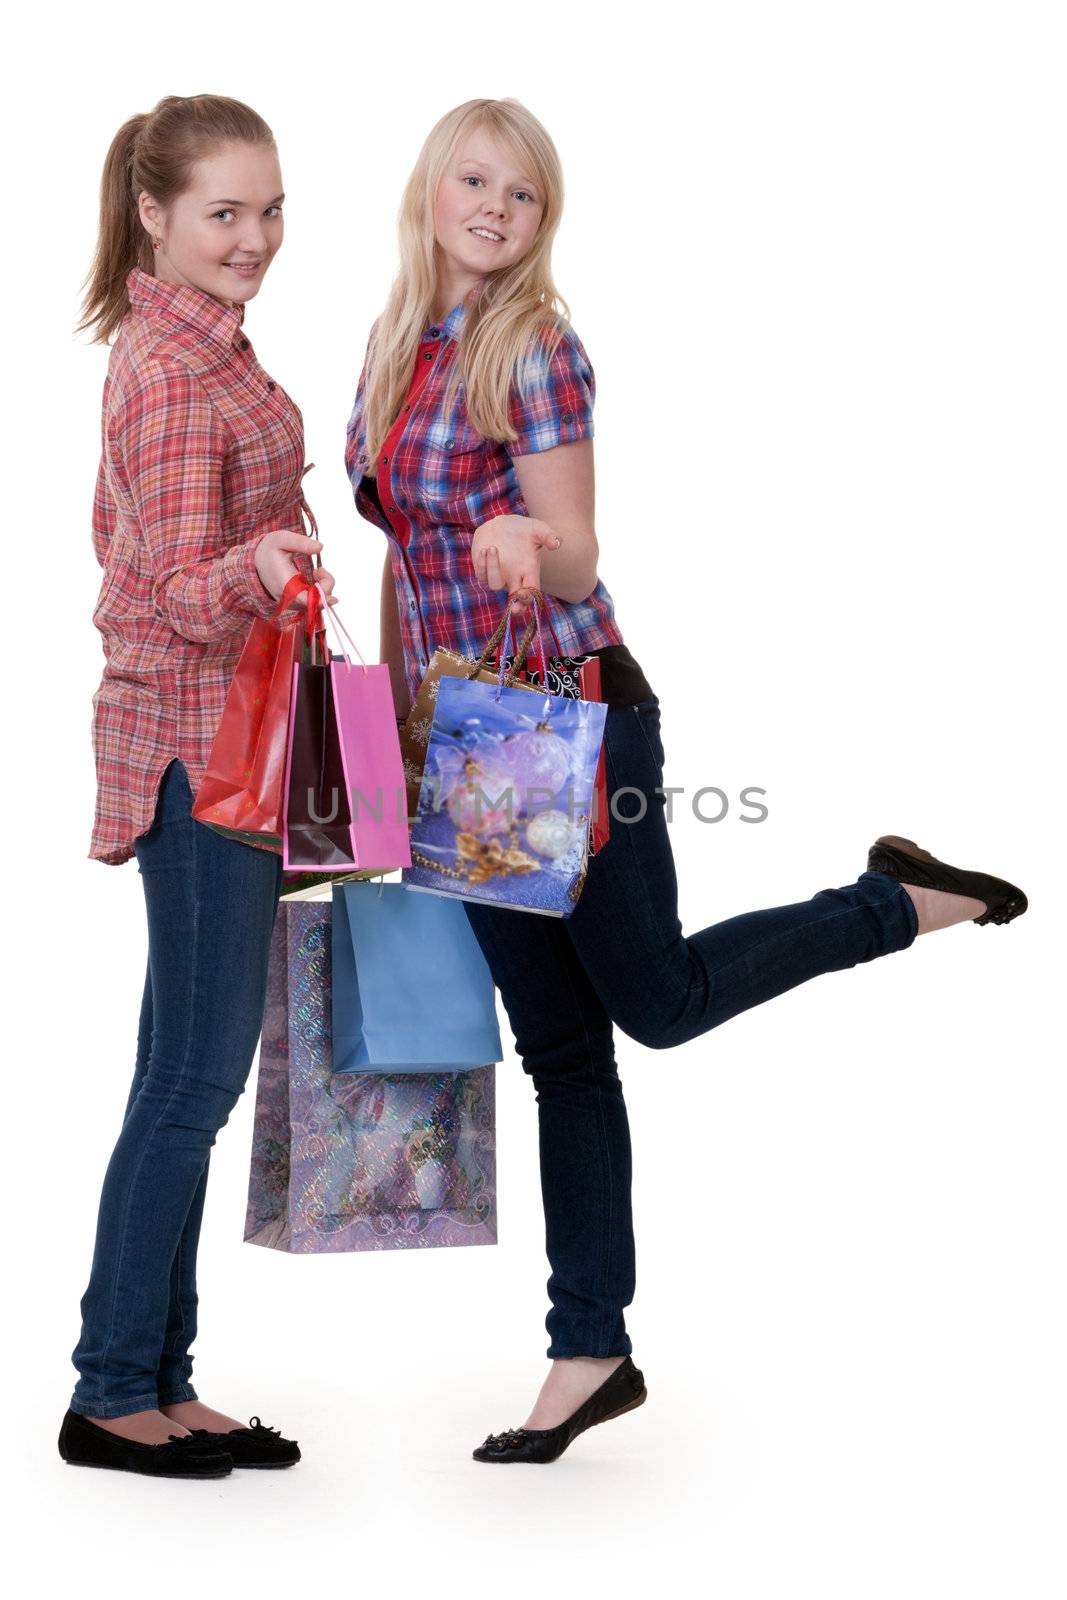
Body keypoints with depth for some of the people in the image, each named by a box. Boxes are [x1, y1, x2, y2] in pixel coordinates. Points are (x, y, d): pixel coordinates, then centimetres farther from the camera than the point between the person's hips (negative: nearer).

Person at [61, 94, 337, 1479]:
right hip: (200, 742, -10)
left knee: (192, 1068, 12)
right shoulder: (179, 371, -16)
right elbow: (182, 593, -22)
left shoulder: (180, 341, 14)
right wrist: (255, 567, -42)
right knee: (196, 1073, -4)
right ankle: (111, 1394, 9)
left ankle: (161, 1382, 21)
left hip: (200, 732, 10)